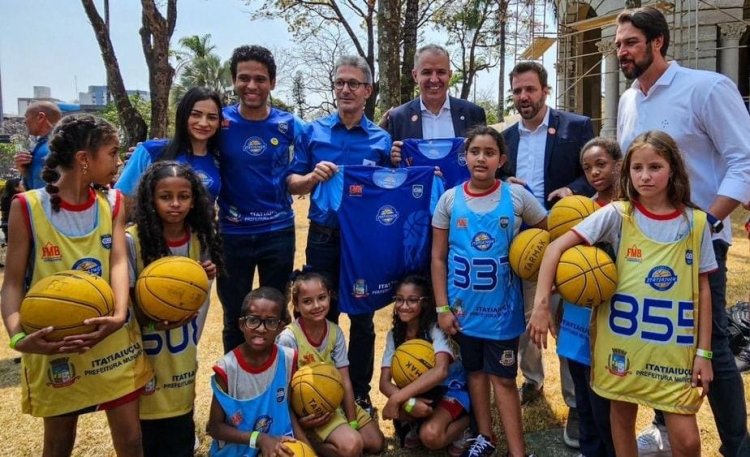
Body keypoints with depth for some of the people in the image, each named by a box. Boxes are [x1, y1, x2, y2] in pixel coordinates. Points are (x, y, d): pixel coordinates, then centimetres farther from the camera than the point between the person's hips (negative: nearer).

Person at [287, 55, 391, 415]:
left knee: (362, 319, 10)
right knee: (322, 317, 11)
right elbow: (292, 183, 4)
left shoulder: (381, 139, 2)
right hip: (323, 237, 1)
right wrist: (313, 176, -16)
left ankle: (360, 393, 25)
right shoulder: (312, 132, 4)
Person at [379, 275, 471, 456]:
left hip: (451, 390, -4)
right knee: (400, 407, -30)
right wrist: (409, 402, -35)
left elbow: (440, 371, -40)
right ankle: (414, 426, 4)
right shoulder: (394, 335, -7)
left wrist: (397, 397, -43)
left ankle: (465, 422, 0)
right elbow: (384, 382, -13)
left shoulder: (435, 329, -22)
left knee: (430, 436, -31)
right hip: (420, 393, 4)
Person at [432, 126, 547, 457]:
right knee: (476, 370, 16)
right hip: (464, 306, 2)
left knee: (503, 378, 3)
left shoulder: (517, 196, -6)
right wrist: (442, 307, -4)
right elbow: (438, 257, -1)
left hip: (502, 306, -2)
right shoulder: (449, 199, -3)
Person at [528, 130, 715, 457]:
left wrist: (704, 352, 2)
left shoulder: (696, 222, -2)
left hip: (676, 348, 1)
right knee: (622, 417, 15)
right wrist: (541, 303, -19)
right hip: (622, 341, 0)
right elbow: (556, 248, -10)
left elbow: (703, 289, 4)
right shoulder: (617, 215, -7)